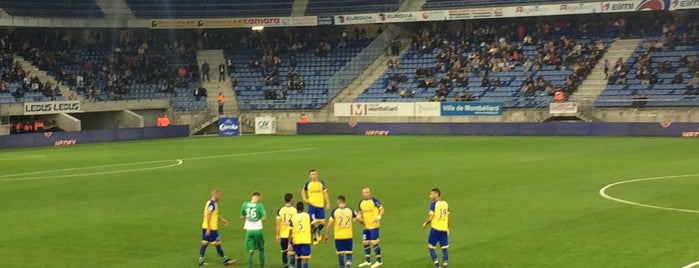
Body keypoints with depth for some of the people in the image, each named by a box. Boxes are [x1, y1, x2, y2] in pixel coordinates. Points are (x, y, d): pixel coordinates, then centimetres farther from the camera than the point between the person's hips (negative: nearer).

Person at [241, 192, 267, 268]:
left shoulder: (245, 205, -1)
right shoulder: (260, 205, -11)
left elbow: (241, 217, 8)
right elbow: (264, 218, -13)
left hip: (249, 230, 2)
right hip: (258, 230, -2)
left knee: (250, 251, 5)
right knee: (261, 249, 18)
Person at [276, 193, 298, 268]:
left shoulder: (280, 210, -4)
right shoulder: (295, 210, -8)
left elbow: (278, 224, -4)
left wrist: (278, 236, 1)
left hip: (283, 235, 2)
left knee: (284, 252, 19)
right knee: (292, 253, 2)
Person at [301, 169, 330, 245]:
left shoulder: (321, 183, 3)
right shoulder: (308, 184, 0)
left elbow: (325, 193, 10)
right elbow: (303, 191, 17)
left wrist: (328, 203, 7)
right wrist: (305, 199, 2)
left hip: (321, 205, 2)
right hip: (312, 205, -1)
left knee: (322, 222, 0)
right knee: (313, 222, -6)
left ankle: (318, 231, 32)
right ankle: (315, 237, 11)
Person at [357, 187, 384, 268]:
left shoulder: (374, 200, -9)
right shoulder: (361, 203, 9)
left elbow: (382, 209, -9)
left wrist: (378, 217, -25)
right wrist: (359, 217, -2)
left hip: (374, 225, -7)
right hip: (366, 226, 7)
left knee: (374, 242, -8)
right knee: (365, 243, 9)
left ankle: (379, 261, 4)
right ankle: (368, 261, 22)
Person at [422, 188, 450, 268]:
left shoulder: (433, 204, -10)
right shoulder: (445, 204, 8)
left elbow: (431, 217, -15)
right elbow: (448, 218, 12)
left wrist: (425, 224, 2)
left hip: (435, 228, -5)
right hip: (444, 229, 5)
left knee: (430, 247, 6)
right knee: (445, 248, 9)